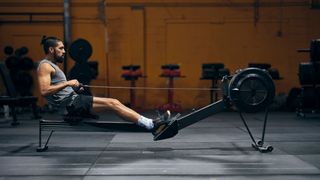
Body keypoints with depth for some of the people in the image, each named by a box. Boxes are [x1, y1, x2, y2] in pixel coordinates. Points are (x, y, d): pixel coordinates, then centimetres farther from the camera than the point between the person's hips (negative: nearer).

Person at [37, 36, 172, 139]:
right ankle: (152, 125, -18)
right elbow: (44, 91, -22)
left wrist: (73, 85, 13)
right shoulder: (45, 66, -8)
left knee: (113, 103, -3)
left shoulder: (52, 65, 23)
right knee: (112, 103, -17)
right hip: (69, 104, -10)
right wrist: (67, 83, -18)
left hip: (72, 100, 10)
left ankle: (150, 124, -9)